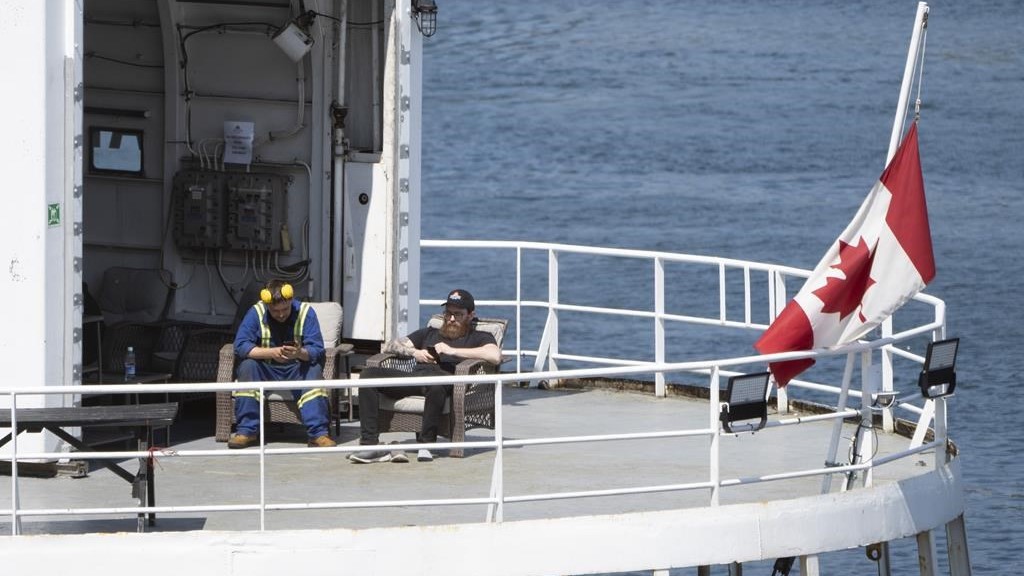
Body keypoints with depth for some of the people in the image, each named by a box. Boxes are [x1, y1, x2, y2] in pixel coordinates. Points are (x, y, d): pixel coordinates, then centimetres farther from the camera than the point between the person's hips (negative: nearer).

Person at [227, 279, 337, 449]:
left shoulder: (305, 312, -9)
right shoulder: (256, 313, -8)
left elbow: (317, 350, -16)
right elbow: (240, 346, -18)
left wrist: (300, 353, -39)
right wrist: (271, 353, -32)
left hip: (296, 370, -1)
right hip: (266, 370, 1)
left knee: (314, 370, -31)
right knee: (247, 366, -28)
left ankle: (318, 433, -35)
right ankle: (247, 431, -26)